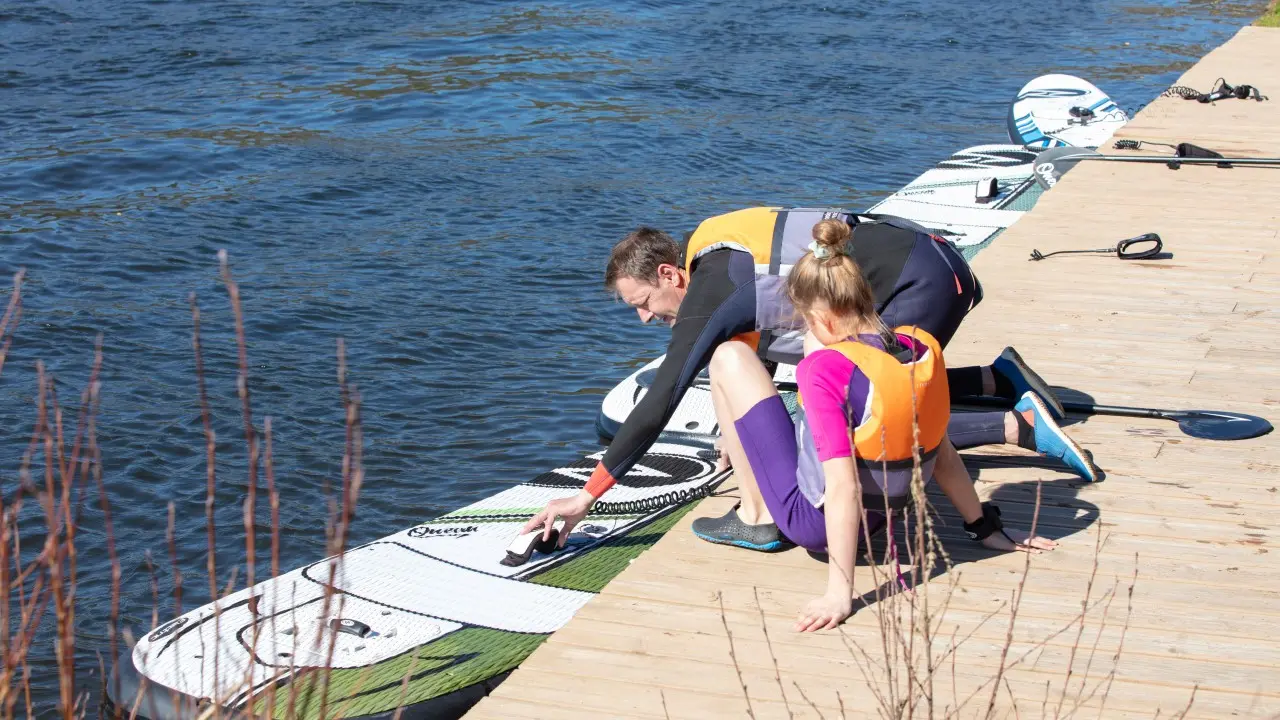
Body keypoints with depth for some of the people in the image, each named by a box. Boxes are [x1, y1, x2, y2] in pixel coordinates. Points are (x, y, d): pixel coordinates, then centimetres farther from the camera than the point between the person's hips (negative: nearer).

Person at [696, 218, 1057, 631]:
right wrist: (985, 527, 12)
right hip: (882, 515, 7)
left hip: (813, 519, -7)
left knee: (730, 357, 0)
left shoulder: (826, 368, -27)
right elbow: (942, 453, 0)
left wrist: (839, 592, -33)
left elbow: (843, 487, -33)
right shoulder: (925, 348, -8)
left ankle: (756, 516, 5)